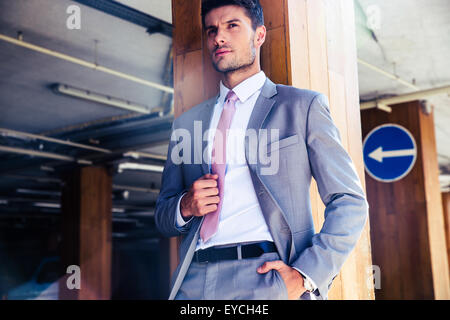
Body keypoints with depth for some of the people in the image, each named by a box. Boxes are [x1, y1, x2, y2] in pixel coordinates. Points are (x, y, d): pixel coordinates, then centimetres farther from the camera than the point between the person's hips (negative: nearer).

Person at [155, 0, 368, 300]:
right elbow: (163, 214, 21)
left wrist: (306, 276, -11)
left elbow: (350, 202, 0)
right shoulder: (187, 123, 17)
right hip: (195, 279, 3)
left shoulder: (304, 106, 5)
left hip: (269, 275, -3)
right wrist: (184, 207, -2)